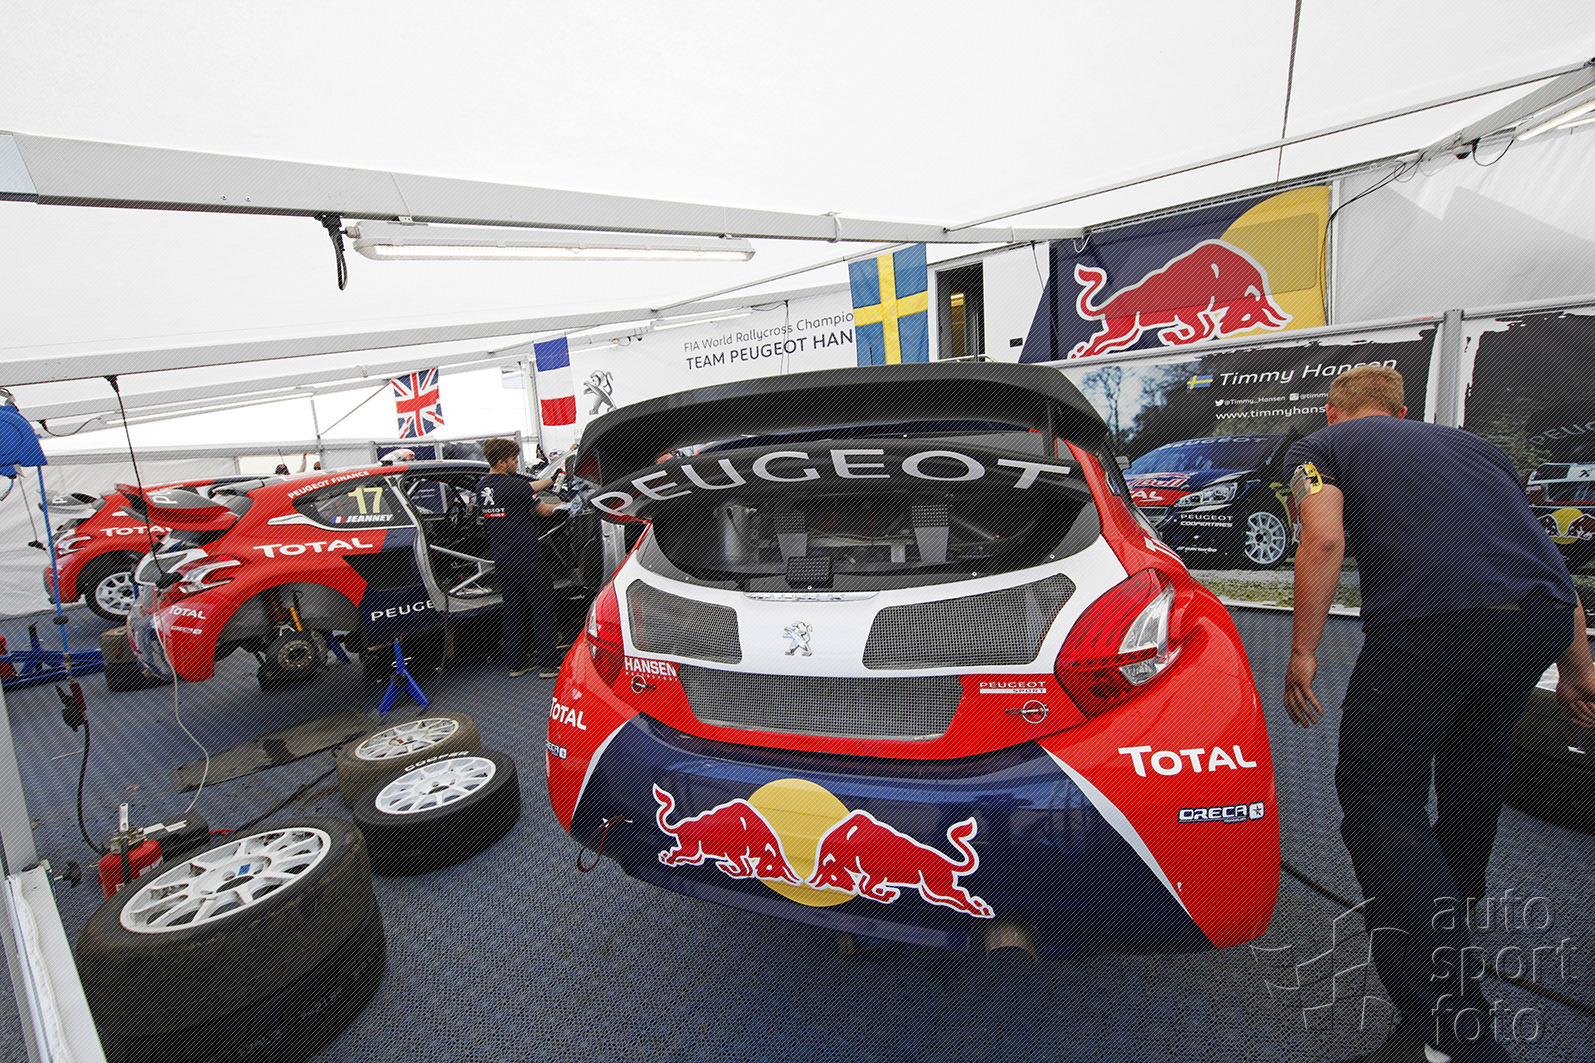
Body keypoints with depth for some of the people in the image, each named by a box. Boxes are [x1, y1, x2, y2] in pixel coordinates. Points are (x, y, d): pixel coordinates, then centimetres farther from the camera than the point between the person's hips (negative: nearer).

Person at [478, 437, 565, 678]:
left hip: (502, 562, 7)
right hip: (527, 559, -7)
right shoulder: (514, 485, -15)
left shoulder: (481, 487, 8)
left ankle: (516, 665, 21)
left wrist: (553, 479, 23)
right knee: (541, 611, 1)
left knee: (512, 612, 14)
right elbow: (543, 510, -5)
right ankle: (548, 665, 5)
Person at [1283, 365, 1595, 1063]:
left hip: (1430, 619, -7)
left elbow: (1324, 540, -6)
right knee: (1475, 751, 30)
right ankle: (1456, 897, 52)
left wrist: (1302, 653, -2)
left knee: (1379, 798, 1)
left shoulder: (1319, 447, 14)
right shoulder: (1468, 443, 30)